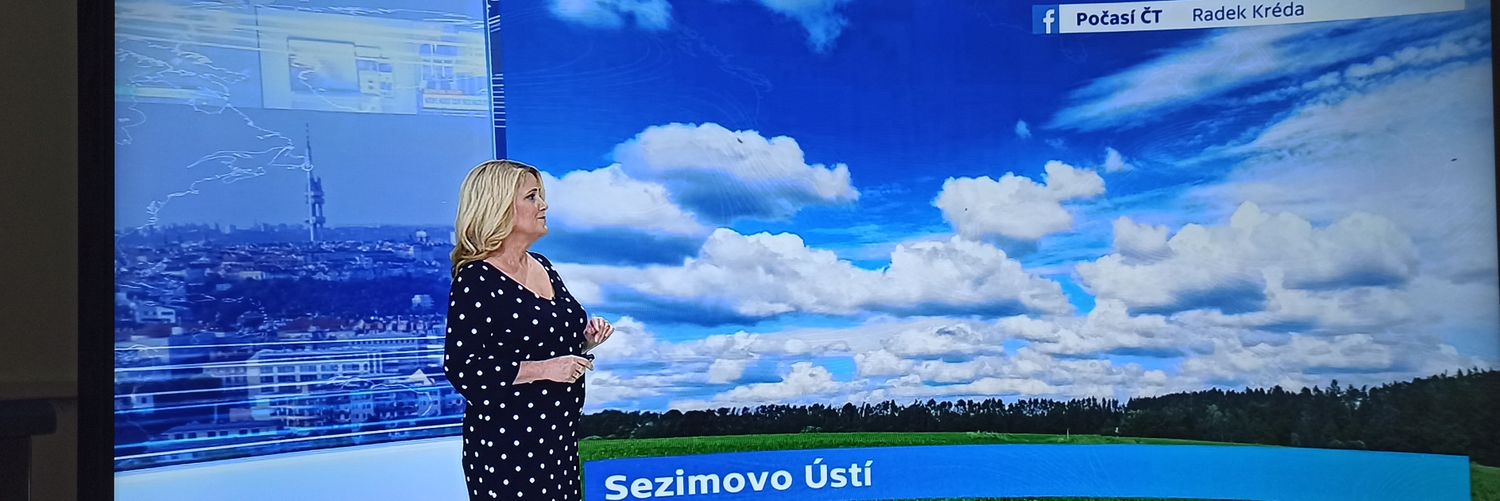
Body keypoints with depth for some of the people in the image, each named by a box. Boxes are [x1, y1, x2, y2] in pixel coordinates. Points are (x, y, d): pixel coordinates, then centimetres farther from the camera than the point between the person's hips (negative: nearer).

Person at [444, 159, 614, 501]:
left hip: (559, 436, 8)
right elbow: (460, 368, -20)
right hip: (505, 444, -7)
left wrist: (585, 339, 4)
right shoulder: (476, 280, -13)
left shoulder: (543, 267, 11)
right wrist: (543, 369, -22)